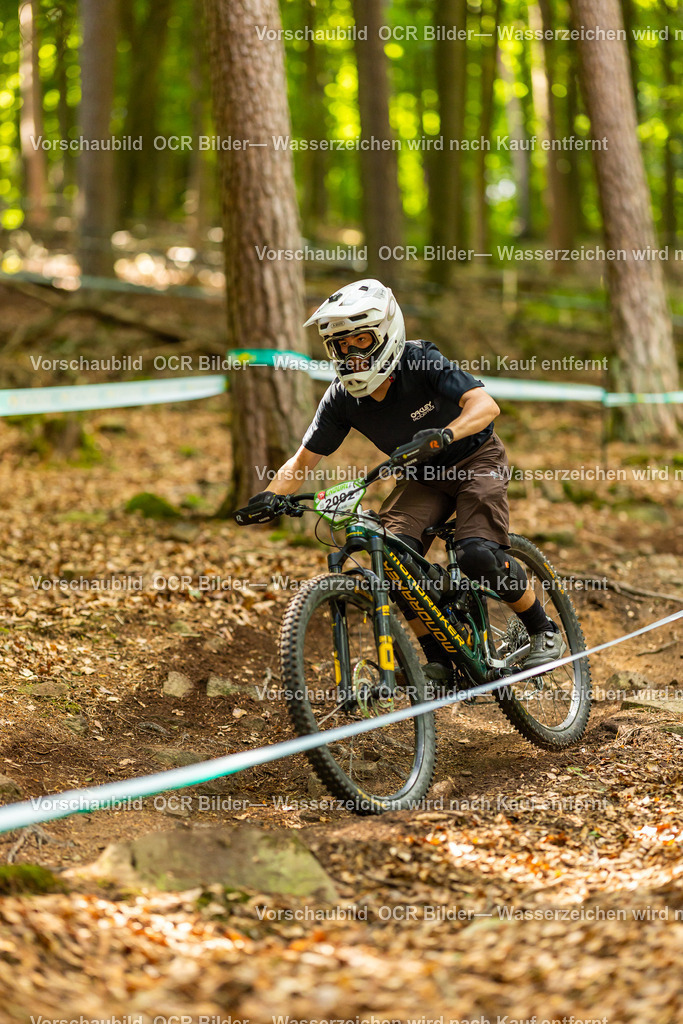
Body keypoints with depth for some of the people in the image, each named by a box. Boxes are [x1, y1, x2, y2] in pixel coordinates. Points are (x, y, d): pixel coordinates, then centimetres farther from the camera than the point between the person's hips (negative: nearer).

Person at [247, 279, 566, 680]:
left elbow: (486, 405, -37)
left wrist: (445, 434, -56)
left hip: (476, 461, -4)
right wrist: (272, 494, -29)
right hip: (423, 478, 5)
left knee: (478, 554, -27)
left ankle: (544, 631, -2)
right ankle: (441, 660, -4)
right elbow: (303, 461, -9)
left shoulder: (422, 362, -26)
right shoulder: (343, 398, -14)